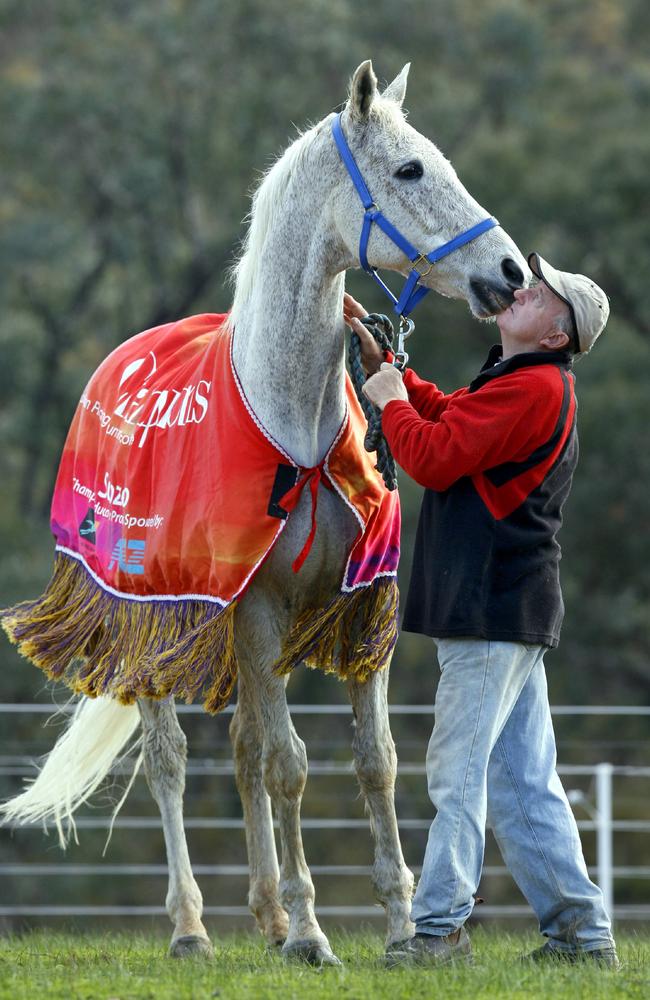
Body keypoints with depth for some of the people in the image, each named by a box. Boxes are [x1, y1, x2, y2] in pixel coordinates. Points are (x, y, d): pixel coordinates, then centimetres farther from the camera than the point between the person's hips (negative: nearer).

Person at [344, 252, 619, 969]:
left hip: (493, 611, -10)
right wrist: (373, 349, 23)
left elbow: (432, 457, -19)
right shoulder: (518, 384, 19)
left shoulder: (531, 388, -15)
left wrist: (390, 401, -2)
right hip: (510, 610, 10)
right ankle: (581, 930, 10)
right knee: (522, 781, 10)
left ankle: (439, 929, -5)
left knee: (458, 768, -7)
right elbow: (442, 414, 29)